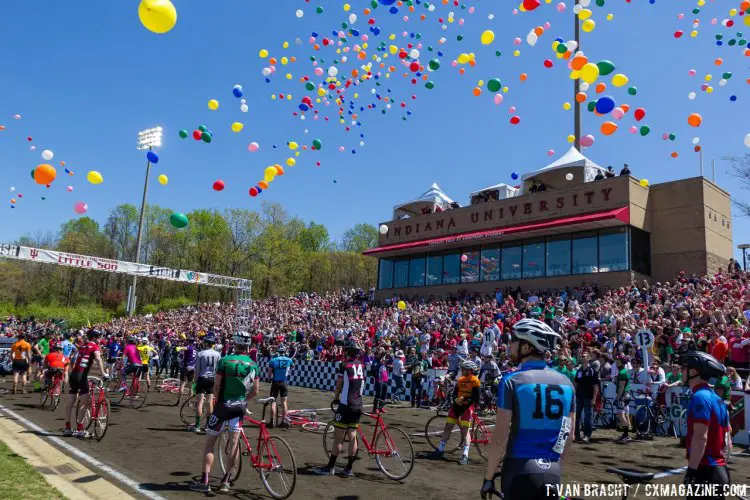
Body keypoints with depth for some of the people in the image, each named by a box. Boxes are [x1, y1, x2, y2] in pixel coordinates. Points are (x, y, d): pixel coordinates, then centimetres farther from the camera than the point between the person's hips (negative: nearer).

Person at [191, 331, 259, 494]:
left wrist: (216, 400, 8)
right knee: (234, 443, 11)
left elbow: (216, 386, -10)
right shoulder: (253, 365, 0)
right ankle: (225, 481, 15)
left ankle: (204, 482, 8)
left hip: (223, 405, -3)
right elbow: (255, 391, 4)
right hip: (240, 407, 3)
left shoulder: (225, 360, -11)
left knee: (209, 444, 8)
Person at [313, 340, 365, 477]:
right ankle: (349, 469, 14)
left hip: (346, 405, -6)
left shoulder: (344, 365, -11)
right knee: (352, 436, 10)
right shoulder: (362, 365, 6)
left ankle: (330, 467, 7)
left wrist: (336, 398, 14)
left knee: (338, 438, 1)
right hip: (358, 405, 6)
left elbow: (338, 384, -2)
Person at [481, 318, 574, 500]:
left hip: (519, 471, -4)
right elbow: (568, 436, 10)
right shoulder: (566, 383, 3)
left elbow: (500, 439, -13)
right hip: (552, 473, 4)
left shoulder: (512, 381, -12)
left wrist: (488, 477, -2)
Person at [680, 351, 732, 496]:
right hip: (720, 470, 10)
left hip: (706, 471, -10)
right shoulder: (717, 398, 14)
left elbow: (700, 438, -22)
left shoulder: (700, 397, -16)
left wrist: (691, 471, -20)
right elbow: (727, 439, 18)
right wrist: (720, 461, 23)